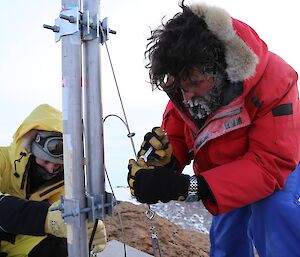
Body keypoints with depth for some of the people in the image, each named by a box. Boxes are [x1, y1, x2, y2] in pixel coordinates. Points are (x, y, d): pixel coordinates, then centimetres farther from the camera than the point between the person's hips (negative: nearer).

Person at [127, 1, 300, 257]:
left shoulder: (274, 82, -35)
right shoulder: (185, 84, -18)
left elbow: (271, 165, -37)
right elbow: (176, 136, -8)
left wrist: (188, 187, -46)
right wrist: (165, 160, -35)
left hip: (277, 167, -4)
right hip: (226, 173, 5)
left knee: (277, 208, -33)